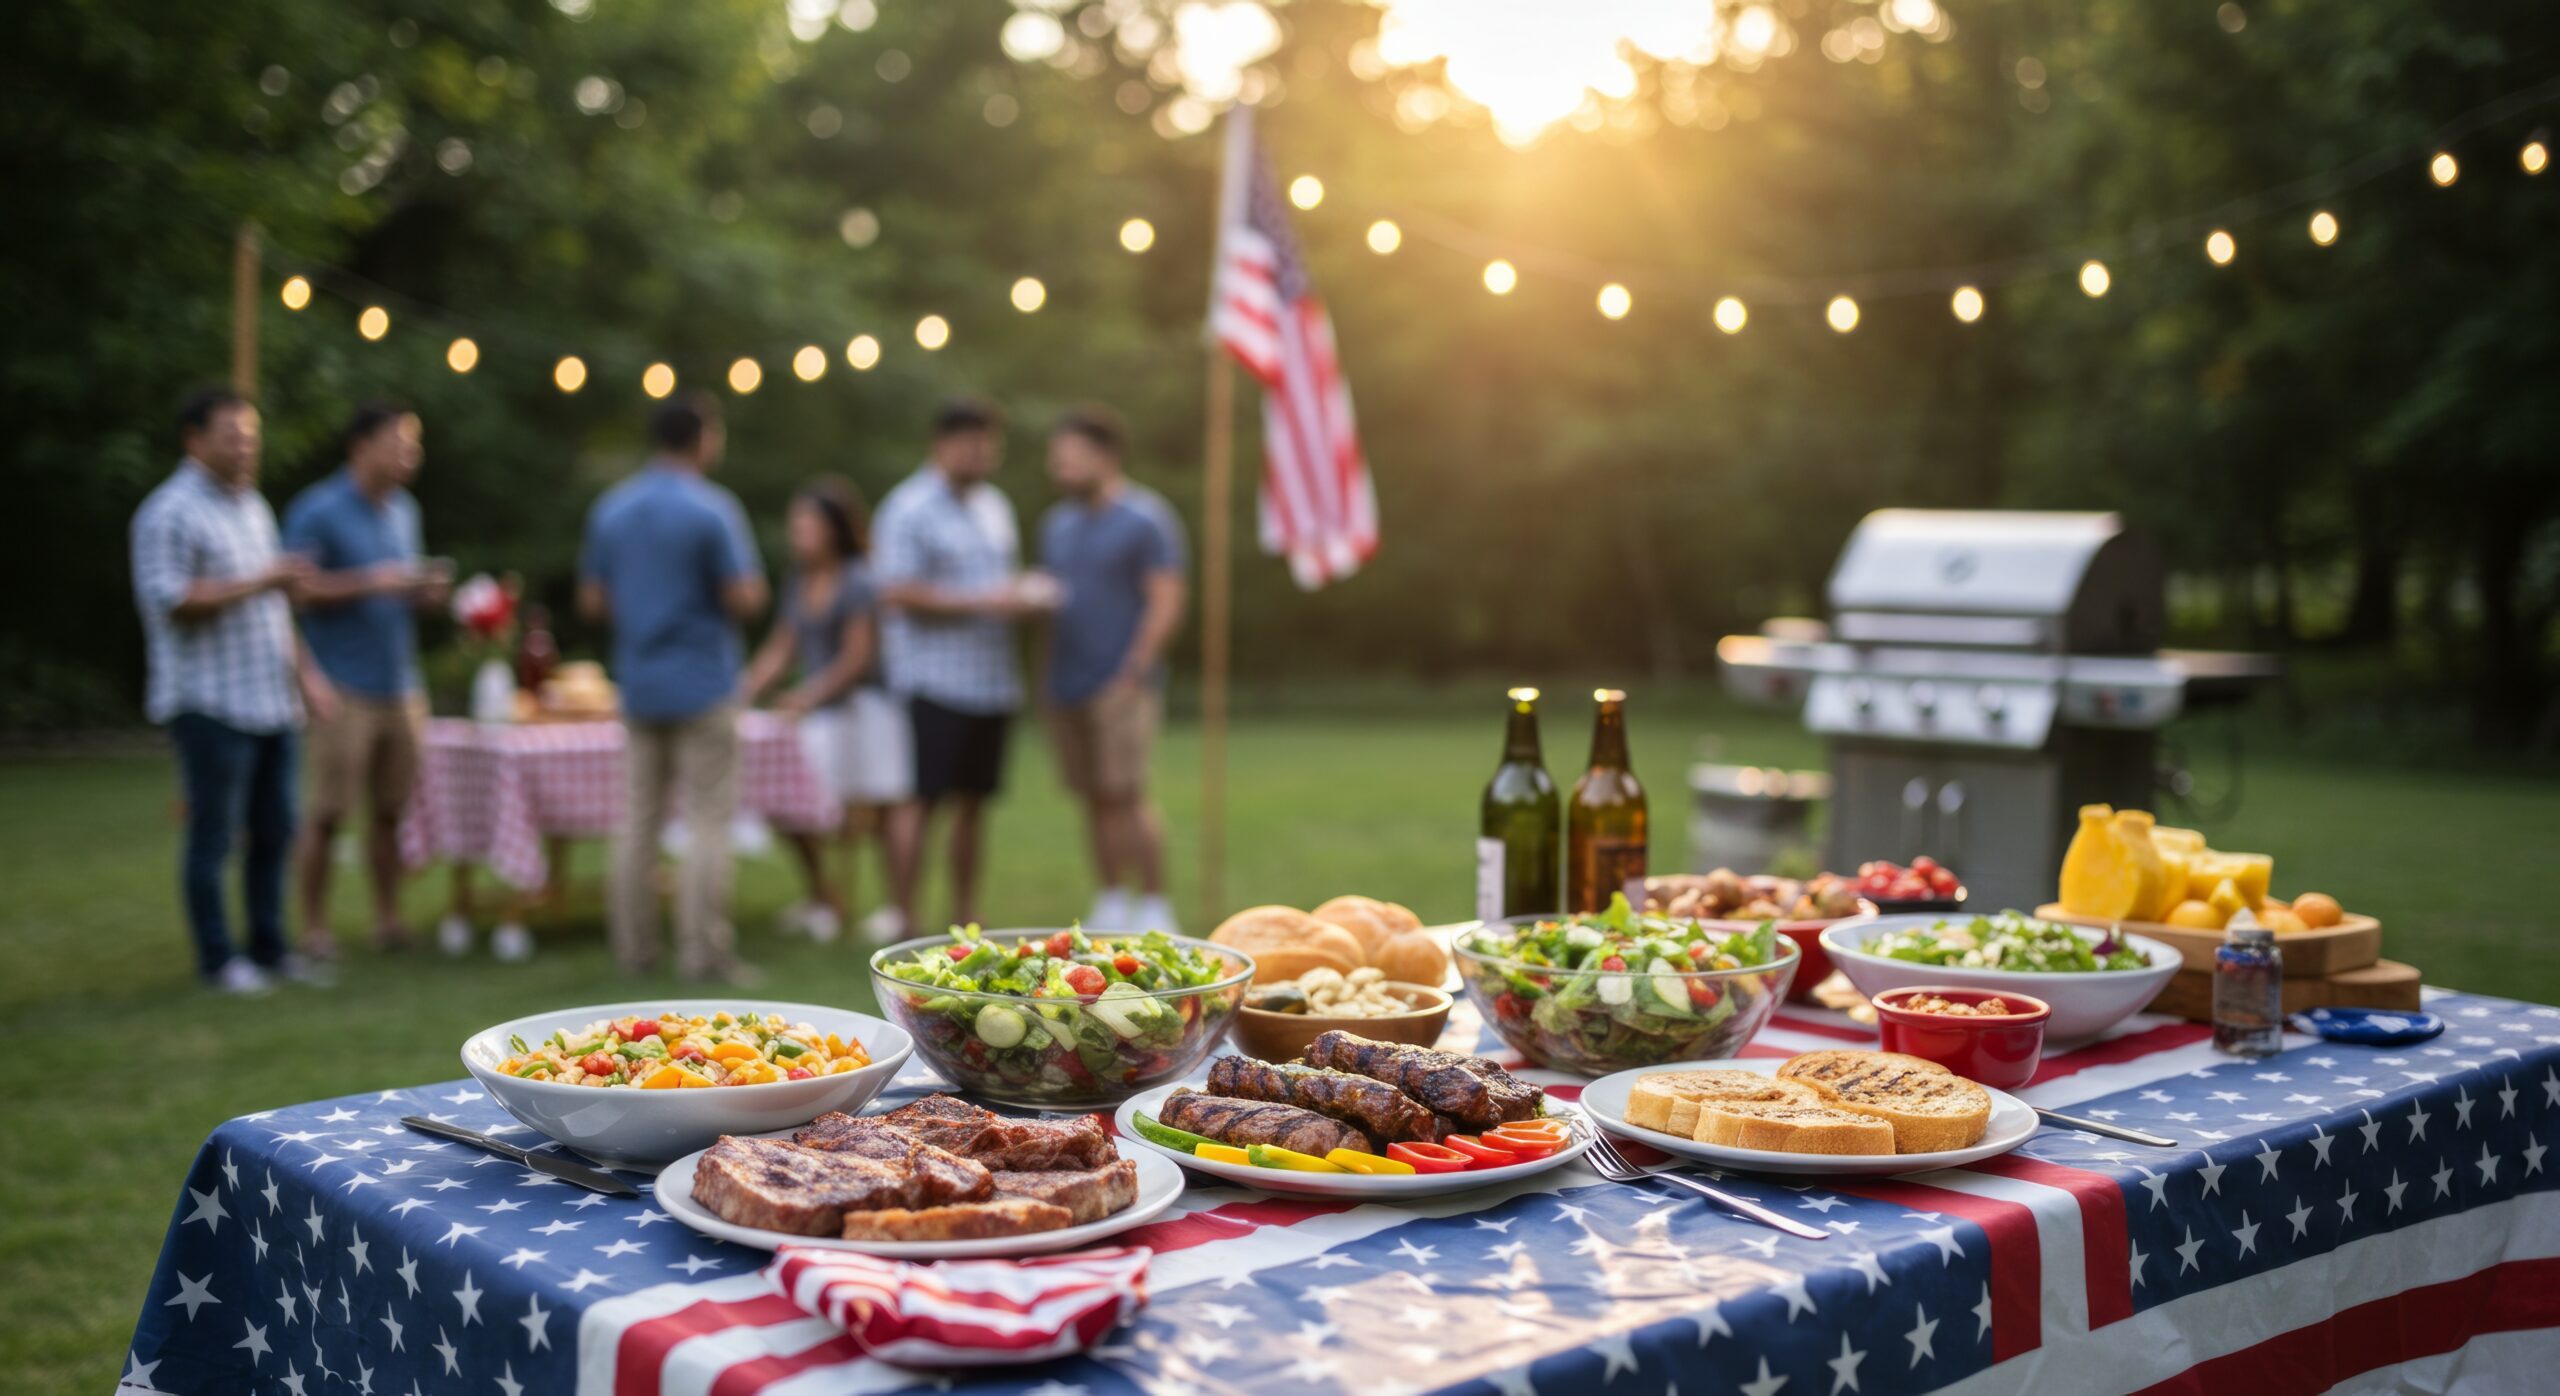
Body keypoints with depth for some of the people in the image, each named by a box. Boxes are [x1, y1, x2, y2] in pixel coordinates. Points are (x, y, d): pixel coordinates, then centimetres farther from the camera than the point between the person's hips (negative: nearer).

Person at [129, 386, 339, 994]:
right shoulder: (170, 512, -9)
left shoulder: (253, 504, 17)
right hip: (211, 707, -8)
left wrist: (304, 672, 19)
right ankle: (217, 959, 9)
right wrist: (259, 582, -18)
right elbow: (168, 600, -18)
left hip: (271, 702, 8)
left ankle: (269, 947, 21)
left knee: (274, 831, 11)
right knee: (213, 836, -1)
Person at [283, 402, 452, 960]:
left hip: (400, 686, 6)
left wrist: (427, 590, 4)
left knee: (390, 809, 8)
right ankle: (314, 927, 6)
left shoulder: (402, 510, 16)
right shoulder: (318, 510, -6)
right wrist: (372, 582, -19)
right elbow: (298, 589, -13)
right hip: (345, 688, -6)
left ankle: (388, 919, 17)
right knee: (328, 812, -4)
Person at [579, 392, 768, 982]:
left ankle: (634, 948, 15)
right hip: (702, 684, -6)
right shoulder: (712, 509, -12)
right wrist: (751, 587, 6)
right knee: (708, 821, -1)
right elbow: (744, 598, -15)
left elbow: (592, 600, 9)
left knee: (639, 818, 12)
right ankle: (704, 953, -2)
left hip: (638, 685, 6)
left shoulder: (610, 509, 7)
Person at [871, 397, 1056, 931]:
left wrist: (1028, 593, 3)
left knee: (972, 801, 11)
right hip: (934, 681, -7)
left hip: (991, 682, 7)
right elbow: (897, 592, -15)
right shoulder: (910, 508, -7)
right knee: (920, 800, -6)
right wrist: (981, 601, -18)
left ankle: (966, 916, 18)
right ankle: (904, 918, -1)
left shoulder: (994, 506, 18)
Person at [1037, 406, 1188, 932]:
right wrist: (1046, 677, 14)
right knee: (1093, 799, 7)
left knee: (1124, 796, -11)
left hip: (1120, 685, -6)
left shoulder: (1145, 519, -5)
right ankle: (1110, 904, 15)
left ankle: (1154, 908, -3)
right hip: (1066, 687, 6)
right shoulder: (1058, 522, 16)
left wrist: (1133, 674, -16)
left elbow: (1166, 604, -10)